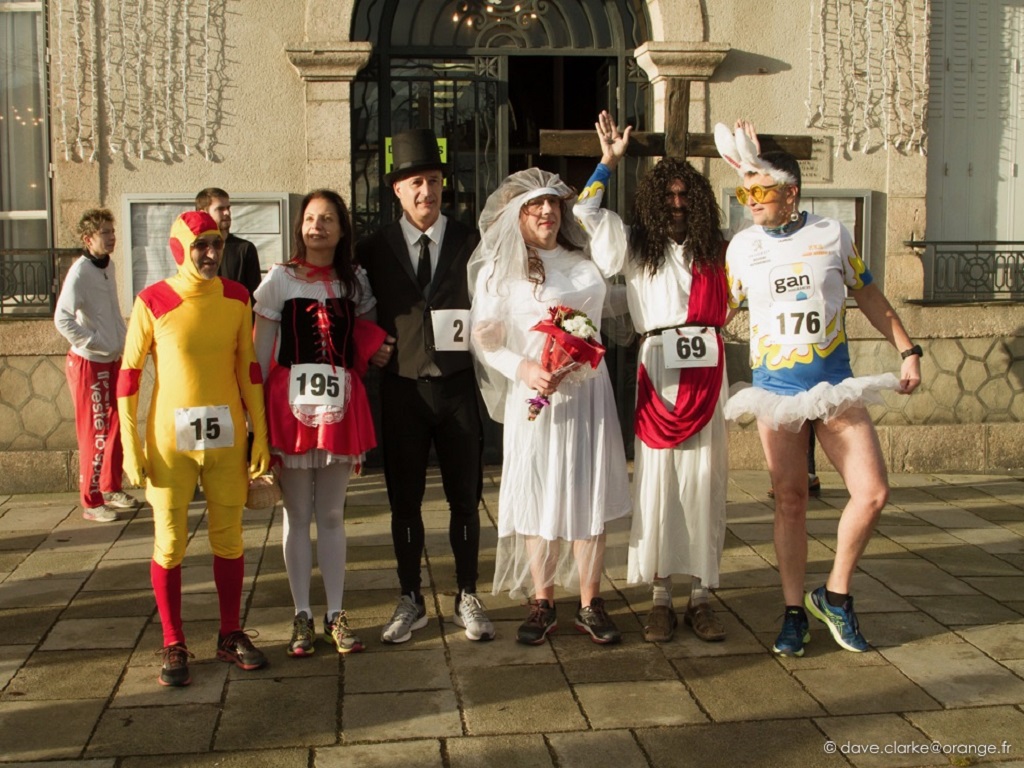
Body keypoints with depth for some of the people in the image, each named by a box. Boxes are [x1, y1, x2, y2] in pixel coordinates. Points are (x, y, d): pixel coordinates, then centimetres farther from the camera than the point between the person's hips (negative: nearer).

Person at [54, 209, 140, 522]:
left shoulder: (108, 265, 6)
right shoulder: (80, 272, -18)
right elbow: (62, 319, -24)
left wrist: (121, 339, 9)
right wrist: (93, 343, -21)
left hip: (113, 360, 8)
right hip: (89, 363, -8)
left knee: (116, 427, 14)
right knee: (94, 433, -1)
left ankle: (111, 488, 28)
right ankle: (92, 502, 8)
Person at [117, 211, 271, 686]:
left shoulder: (236, 297, 3)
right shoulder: (152, 302, -7)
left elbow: (248, 367, 8)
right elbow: (129, 374, -4)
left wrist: (260, 434, 5)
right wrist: (131, 446, -7)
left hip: (227, 437, 3)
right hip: (170, 439, -3)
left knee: (228, 537, 10)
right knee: (169, 542, 4)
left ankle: (231, 635, 24)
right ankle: (173, 645, 16)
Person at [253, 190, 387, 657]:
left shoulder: (354, 280, 10)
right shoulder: (280, 278, 1)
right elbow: (259, 350, -1)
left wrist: (377, 353, -4)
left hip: (340, 404, 2)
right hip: (291, 402, -2)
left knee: (332, 514, 9)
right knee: (297, 515, 5)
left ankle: (336, 614, 17)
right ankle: (302, 617, 15)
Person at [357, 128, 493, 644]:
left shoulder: (471, 243, 1)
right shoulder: (375, 247, 3)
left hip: (456, 385, 0)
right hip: (402, 387, 1)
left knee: (465, 499, 8)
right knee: (404, 500, 9)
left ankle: (467, 599, 22)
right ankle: (410, 602, 22)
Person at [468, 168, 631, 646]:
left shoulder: (584, 261, 12)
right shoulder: (499, 270, 0)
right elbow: (485, 341, -4)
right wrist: (524, 368, -18)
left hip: (586, 391, 3)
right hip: (533, 394, -3)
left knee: (589, 493, 2)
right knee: (537, 494, 2)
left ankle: (590, 604, 11)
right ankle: (542, 603, 14)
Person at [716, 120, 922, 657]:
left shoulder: (831, 235, 1)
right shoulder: (741, 247, 2)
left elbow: (868, 297, 10)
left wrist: (907, 350, 8)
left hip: (836, 387, 1)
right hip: (776, 391, 0)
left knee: (872, 492, -6)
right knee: (790, 500, 3)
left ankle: (835, 595, 13)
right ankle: (794, 611, 15)